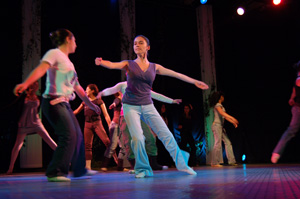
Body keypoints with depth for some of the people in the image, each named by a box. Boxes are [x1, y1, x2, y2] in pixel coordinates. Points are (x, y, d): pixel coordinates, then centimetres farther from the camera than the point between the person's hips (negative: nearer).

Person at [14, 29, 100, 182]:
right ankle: (54, 173, -11)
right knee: (68, 136, -17)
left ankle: (79, 169, 29)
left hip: (64, 104, 9)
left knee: (77, 135, 14)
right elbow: (41, 69, -22)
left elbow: (77, 87, 27)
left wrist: (90, 104, 31)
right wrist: (25, 84, -39)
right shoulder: (55, 54, -4)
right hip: (53, 102, -9)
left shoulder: (68, 62, 22)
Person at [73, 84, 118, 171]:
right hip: (87, 125, 5)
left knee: (107, 141, -16)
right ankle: (88, 166, 3)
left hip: (97, 123, -5)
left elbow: (106, 115, -4)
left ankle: (117, 161, -11)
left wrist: (110, 126, -12)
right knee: (87, 145, 0)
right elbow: (76, 111, 26)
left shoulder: (99, 101, 1)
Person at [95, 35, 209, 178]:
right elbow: (112, 65, -15)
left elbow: (176, 74, 13)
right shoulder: (129, 64, 3)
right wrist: (101, 62, -37)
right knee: (137, 137, -16)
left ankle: (181, 164, 15)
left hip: (147, 105, 2)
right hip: (130, 106, -2)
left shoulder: (155, 67, 9)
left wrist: (194, 81, 17)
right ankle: (142, 169, 5)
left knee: (166, 134, -1)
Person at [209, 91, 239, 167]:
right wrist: (232, 118, -31)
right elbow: (222, 113, -23)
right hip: (217, 125, -10)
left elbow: (225, 116, 20)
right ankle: (215, 163, -8)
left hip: (221, 126, 10)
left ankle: (231, 161, 8)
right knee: (218, 143, -11)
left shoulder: (221, 106, 20)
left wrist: (233, 122, 13)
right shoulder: (217, 105, -8)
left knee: (227, 142, 6)